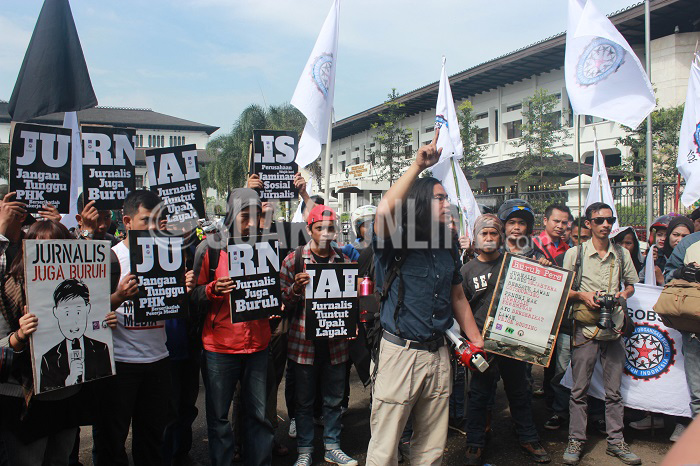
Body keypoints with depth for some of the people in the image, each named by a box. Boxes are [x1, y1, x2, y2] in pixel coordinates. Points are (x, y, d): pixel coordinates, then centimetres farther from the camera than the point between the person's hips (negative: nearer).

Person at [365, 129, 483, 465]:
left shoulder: (448, 247, 9)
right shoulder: (396, 245, -10)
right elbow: (385, 212, -33)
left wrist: (478, 344, 14)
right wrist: (418, 165, -28)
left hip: (438, 355, 6)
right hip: (400, 353, -6)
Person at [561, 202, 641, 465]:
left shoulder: (622, 254, 8)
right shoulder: (575, 254, 0)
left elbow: (631, 284, 18)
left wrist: (623, 295, -3)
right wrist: (583, 295, -14)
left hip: (614, 328, 3)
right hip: (585, 330, -3)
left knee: (614, 390, 10)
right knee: (579, 390, 4)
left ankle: (615, 442, 23)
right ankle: (575, 441, 15)